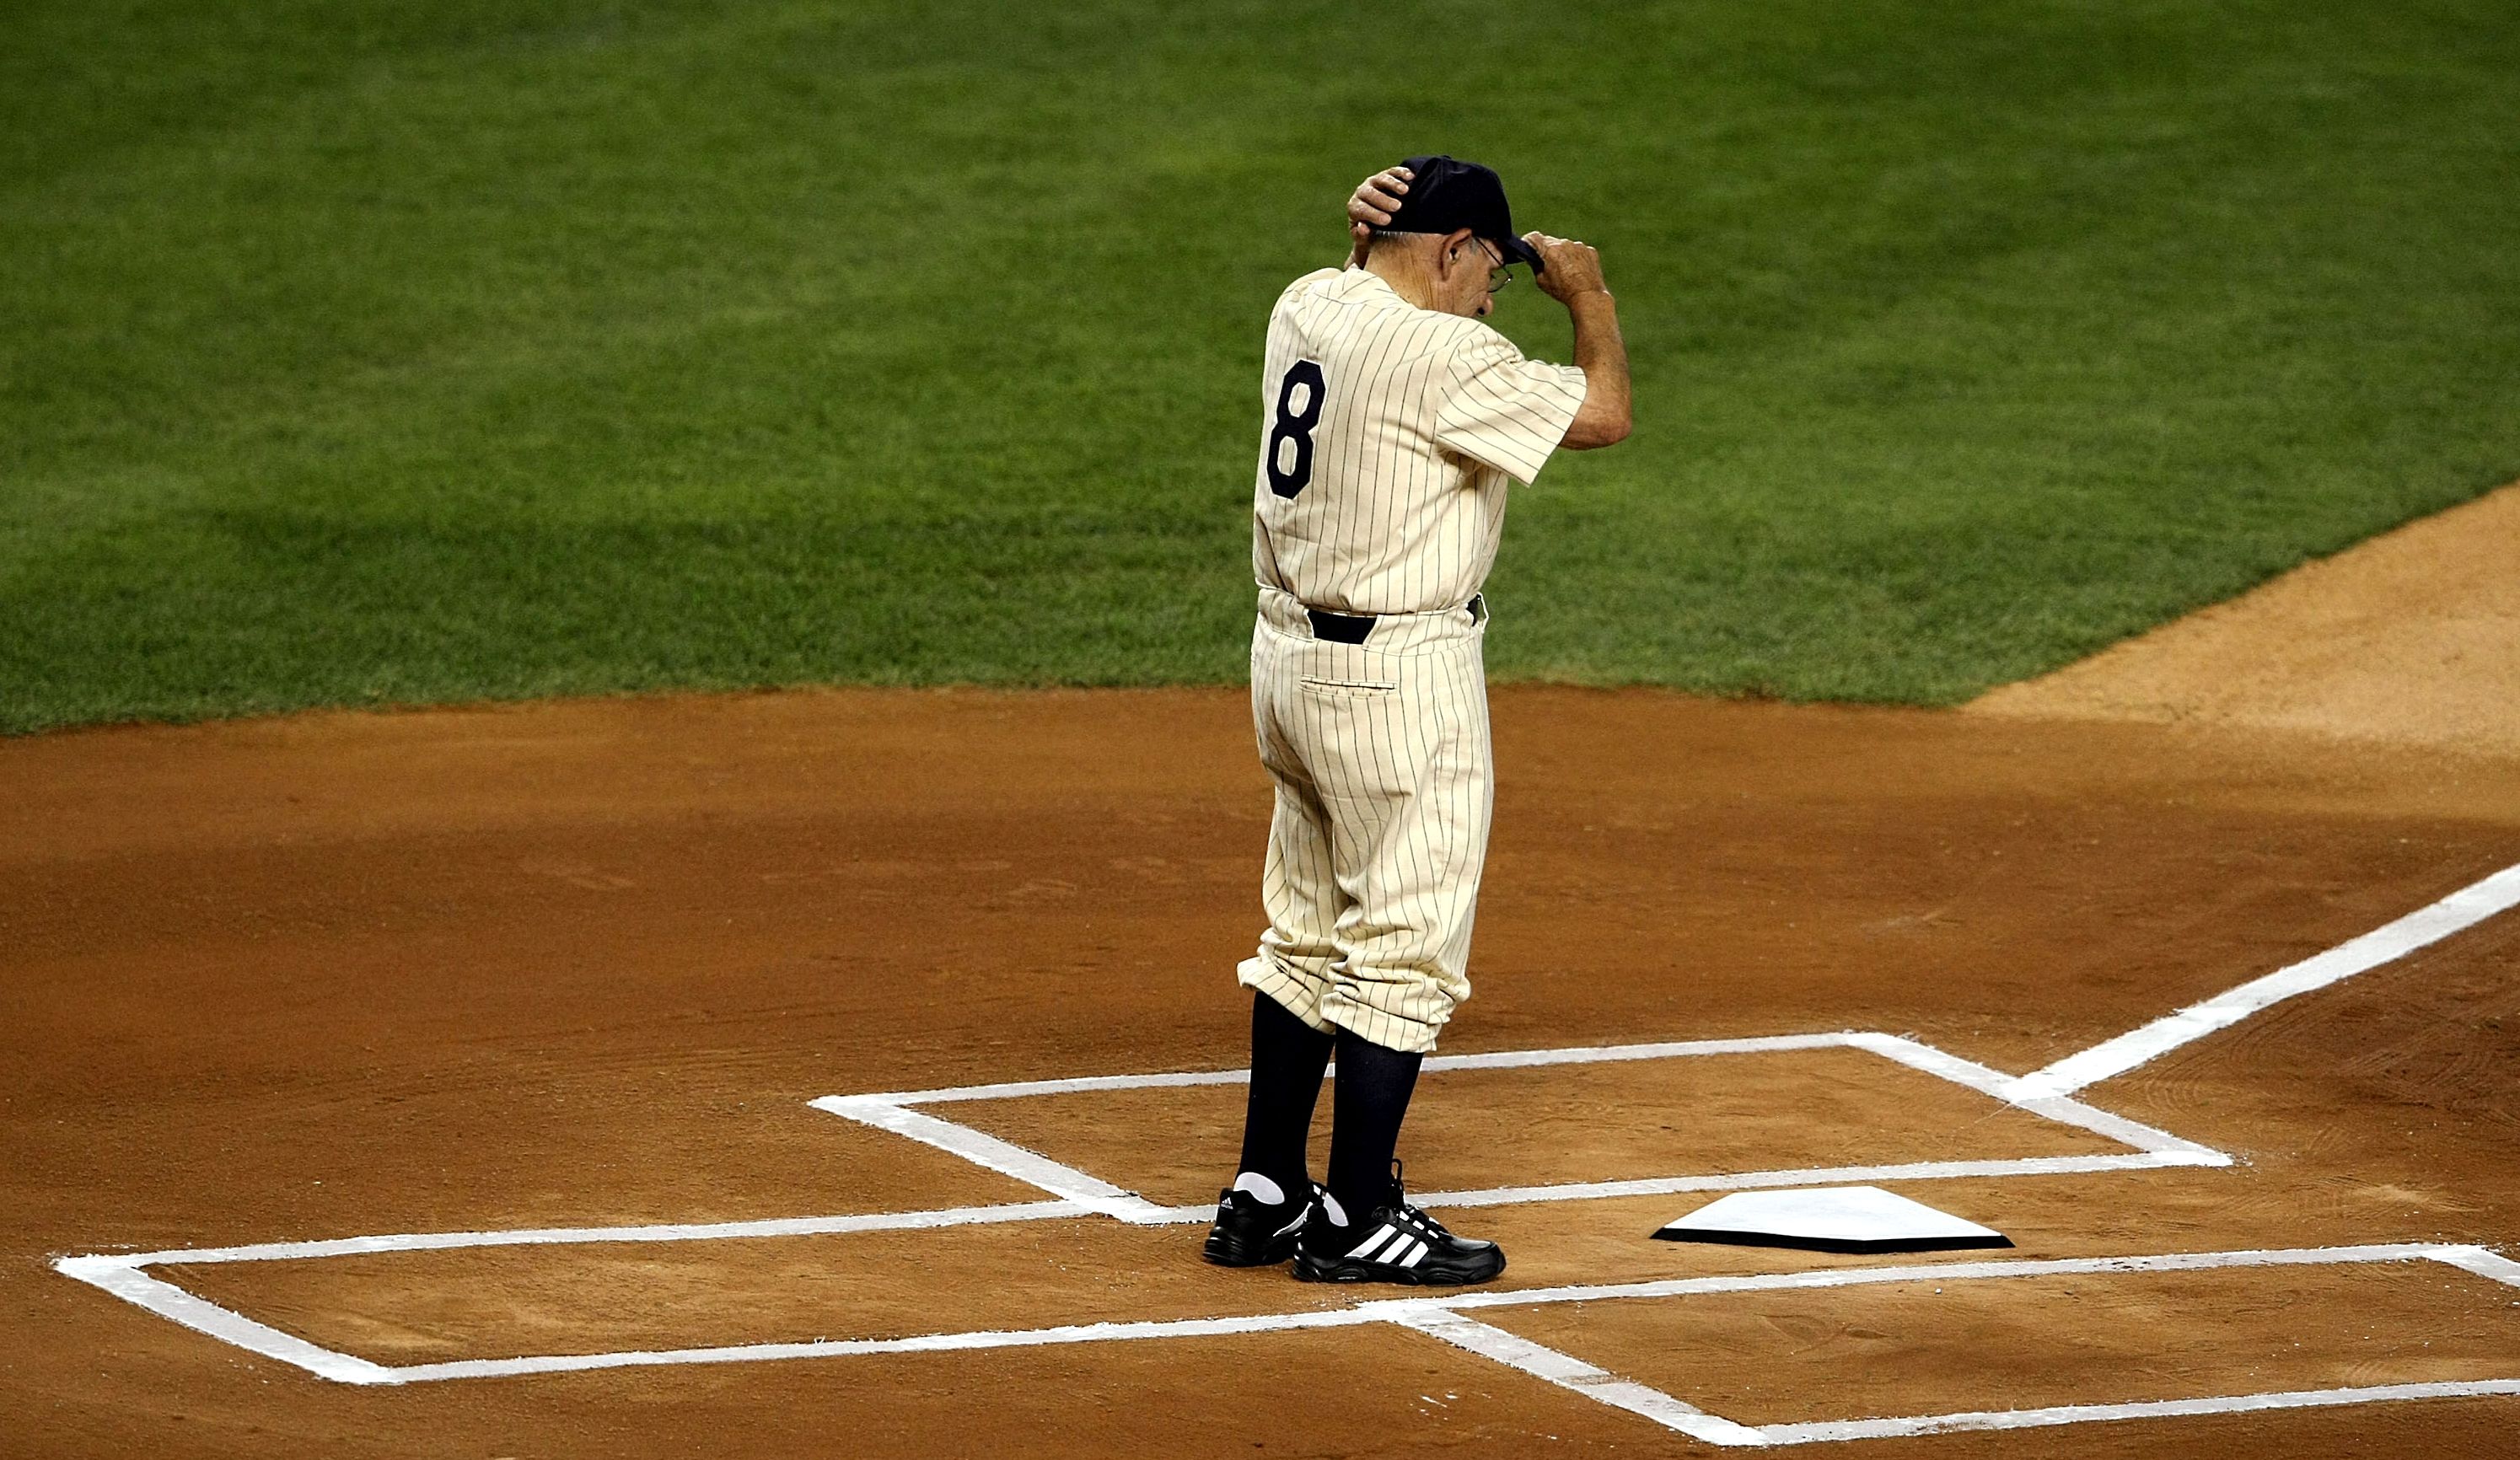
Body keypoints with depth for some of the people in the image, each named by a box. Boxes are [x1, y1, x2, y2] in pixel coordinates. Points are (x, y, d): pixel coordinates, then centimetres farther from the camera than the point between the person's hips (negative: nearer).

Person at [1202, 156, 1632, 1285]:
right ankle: (1358, 1222, -1)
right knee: (1406, 947, -2)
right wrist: (1589, 297, 4)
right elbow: (1603, 415, -13)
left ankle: (1263, 1198, 22)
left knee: (1309, 933, 17)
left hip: (1288, 655, 9)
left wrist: (1363, 239, 11)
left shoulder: (1305, 305, 6)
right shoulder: (1444, 356, -19)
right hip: (1399, 675, -9)